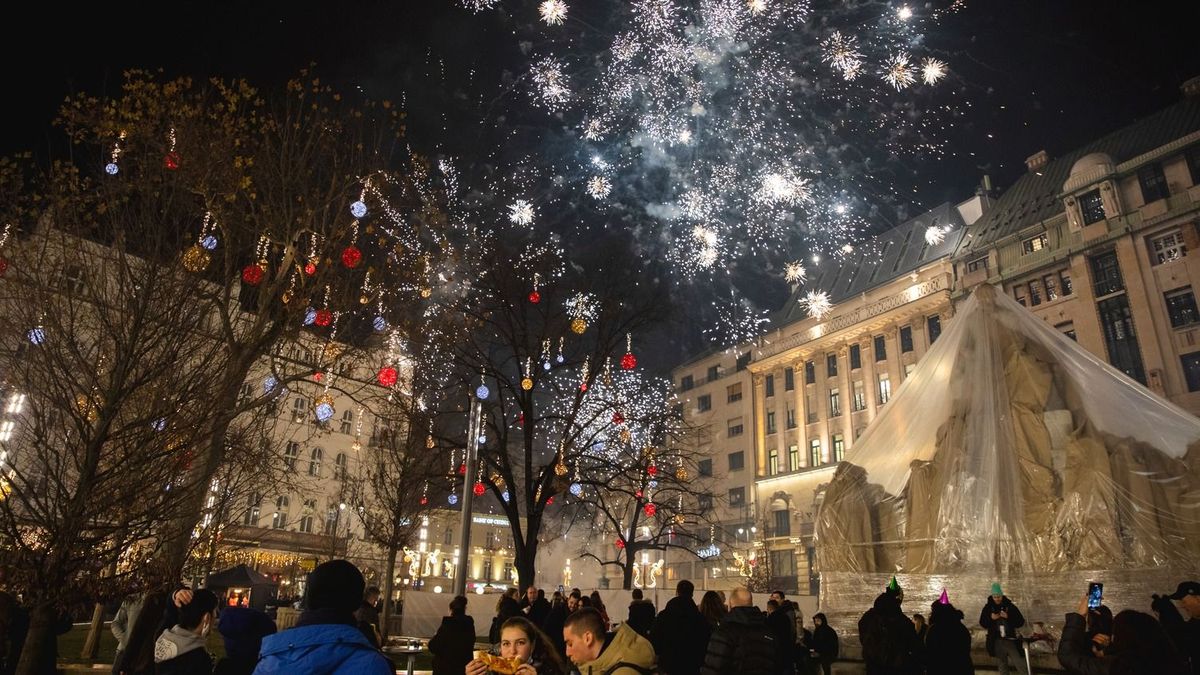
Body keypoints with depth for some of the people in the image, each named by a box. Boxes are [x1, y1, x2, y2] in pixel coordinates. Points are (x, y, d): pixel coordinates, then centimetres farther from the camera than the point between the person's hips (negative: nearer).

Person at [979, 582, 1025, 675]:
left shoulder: (1010, 606, -3)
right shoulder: (988, 607, 0)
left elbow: (1021, 622, -4)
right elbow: (982, 623, 5)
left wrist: (1008, 617, -18)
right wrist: (991, 618, -13)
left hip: (1010, 639, -1)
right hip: (996, 641, 1)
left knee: (1020, 664, -9)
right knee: (1003, 665, 10)